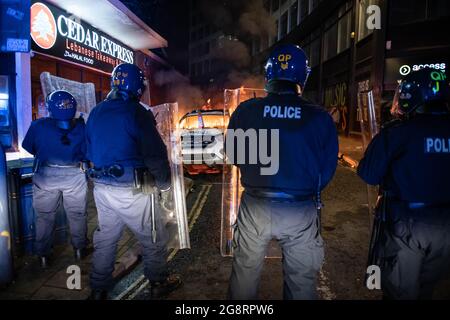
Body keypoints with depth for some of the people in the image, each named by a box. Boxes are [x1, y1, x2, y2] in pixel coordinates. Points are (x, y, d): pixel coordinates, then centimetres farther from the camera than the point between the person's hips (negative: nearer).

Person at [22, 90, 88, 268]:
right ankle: (79, 249, 28)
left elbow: (28, 148, 5)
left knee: (44, 216, 17)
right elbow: (87, 154, -1)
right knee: (77, 214, 17)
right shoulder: (81, 126, -7)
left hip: (46, 175, 0)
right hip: (75, 176, 0)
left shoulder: (38, 125, -6)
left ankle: (43, 255, 26)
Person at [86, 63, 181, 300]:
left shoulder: (95, 113, 9)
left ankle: (98, 289, 34)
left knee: (105, 238, 21)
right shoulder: (137, 112, -14)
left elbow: (90, 151, 17)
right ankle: (159, 283, 27)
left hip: (101, 187, 7)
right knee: (154, 239, 12)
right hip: (132, 190, -7)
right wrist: (164, 185, -5)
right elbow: (155, 154, -17)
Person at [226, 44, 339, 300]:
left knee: (245, 273, 22)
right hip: (302, 212, 0)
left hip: (255, 207, 1)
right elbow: (327, 169, -1)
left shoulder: (246, 110, -8)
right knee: (301, 281, 20)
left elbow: (233, 155, 4)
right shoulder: (321, 118, -9)